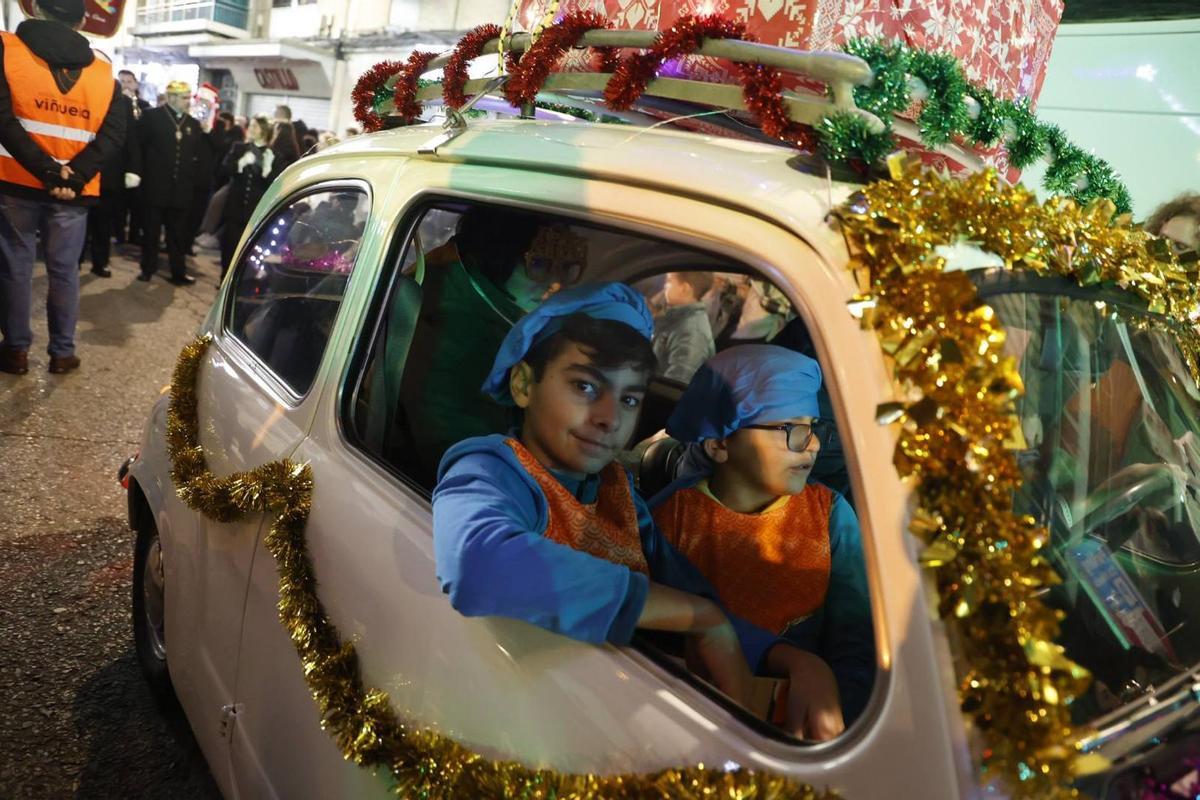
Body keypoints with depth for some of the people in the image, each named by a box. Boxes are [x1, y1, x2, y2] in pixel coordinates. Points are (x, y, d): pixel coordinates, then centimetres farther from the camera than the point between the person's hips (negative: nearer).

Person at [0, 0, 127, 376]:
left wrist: (47, 170, -14)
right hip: (74, 191, 2)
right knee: (64, 270, 9)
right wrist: (75, 176, -11)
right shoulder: (103, 70, 4)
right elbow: (113, 133, -4)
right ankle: (62, 352, 14)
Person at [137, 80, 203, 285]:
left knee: (178, 233, 9)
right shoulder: (152, 116, -2)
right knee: (151, 231, 7)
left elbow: (198, 153, 15)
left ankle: (178, 271, 15)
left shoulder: (193, 123, 10)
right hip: (155, 185, -3)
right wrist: (144, 171, -5)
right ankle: (148, 268, 18)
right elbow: (139, 144, -3)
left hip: (181, 188, 3)